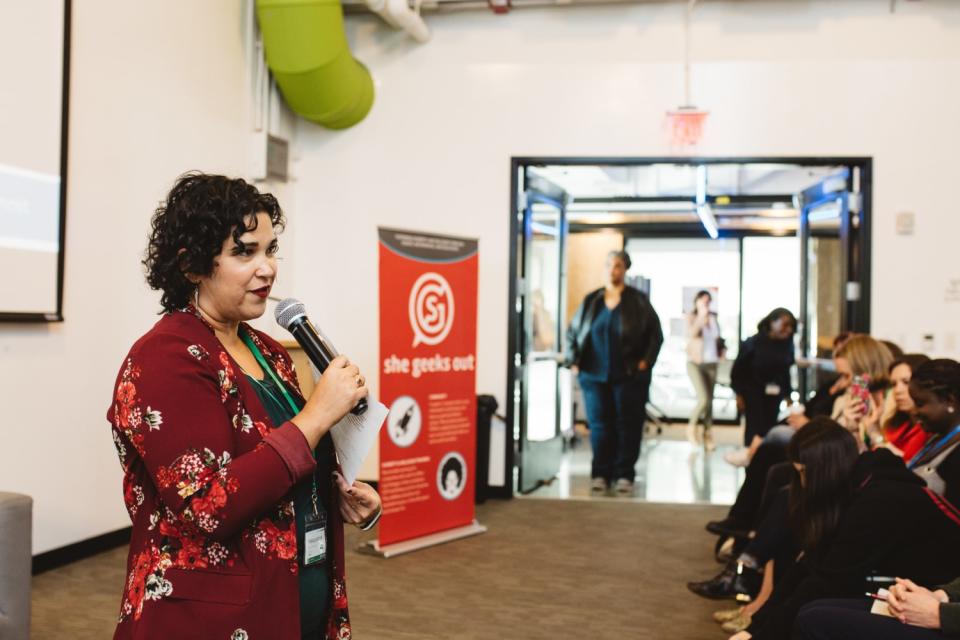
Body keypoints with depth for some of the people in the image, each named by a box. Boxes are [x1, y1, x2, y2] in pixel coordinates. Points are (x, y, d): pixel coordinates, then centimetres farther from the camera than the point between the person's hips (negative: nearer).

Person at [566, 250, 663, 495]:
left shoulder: (638, 300, 1)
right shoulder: (591, 301, 7)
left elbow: (655, 334, 3)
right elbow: (572, 332, 14)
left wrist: (645, 361, -6)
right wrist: (574, 361, 5)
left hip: (629, 376, -2)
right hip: (594, 374, 2)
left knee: (628, 425, 2)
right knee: (599, 425, 4)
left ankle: (624, 475, 10)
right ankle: (600, 474, 12)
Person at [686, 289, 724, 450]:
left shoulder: (713, 317, 9)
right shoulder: (691, 317, -2)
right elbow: (691, 333, -21)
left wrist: (721, 348, 5)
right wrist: (701, 316, -22)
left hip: (711, 363, 4)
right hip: (695, 363, -4)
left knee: (710, 400, 3)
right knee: (704, 399, -16)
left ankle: (707, 434, 10)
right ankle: (691, 426, 7)